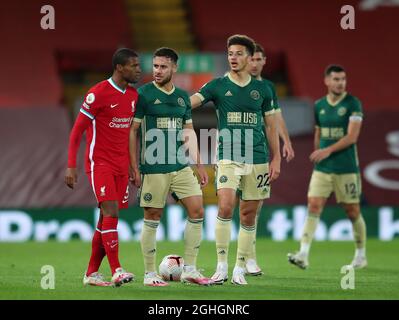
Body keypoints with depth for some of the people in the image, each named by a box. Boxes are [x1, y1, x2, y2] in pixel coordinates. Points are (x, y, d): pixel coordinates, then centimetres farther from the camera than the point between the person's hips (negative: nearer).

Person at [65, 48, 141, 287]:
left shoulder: (133, 95, 11)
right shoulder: (99, 93, -11)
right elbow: (77, 130, -8)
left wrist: (132, 166, 19)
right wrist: (71, 166, -13)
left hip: (121, 166, 7)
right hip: (100, 163, -7)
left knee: (107, 218, 6)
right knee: (111, 212, -17)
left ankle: (92, 273, 13)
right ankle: (116, 271, -21)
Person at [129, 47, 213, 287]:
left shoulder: (183, 96, 12)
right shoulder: (143, 94, -4)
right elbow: (132, 131, -5)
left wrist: (199, 165, 14)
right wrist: (135, 168, -9)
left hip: (181, 166, 5)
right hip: (154, 168, -5)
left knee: (197, 211, -3)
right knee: (152, 218, 0)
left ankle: (190, 269, 5)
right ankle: (150, 274, 10)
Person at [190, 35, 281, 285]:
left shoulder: (262, 89, 8)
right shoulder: (218, 86, 2)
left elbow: (271, 125, 13)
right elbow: (188, 103, -10)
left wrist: (276, 159, 8)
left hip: (257, 159, 2)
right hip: (228, 158, -2)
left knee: (248, 215, 4)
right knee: (225, 206, -20)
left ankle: (240, 269, 13)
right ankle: (222, 266, -13)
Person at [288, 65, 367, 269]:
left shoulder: (353, 104, -7)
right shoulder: (319, 106, 8)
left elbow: (352, 136, -15)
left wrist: (329, 151, -22)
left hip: (347, 168, -4)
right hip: (322, 168, 4)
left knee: (353, 212, 4)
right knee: (313, 207, -10)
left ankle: (361, 256, 22)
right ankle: (303, 255, -16)